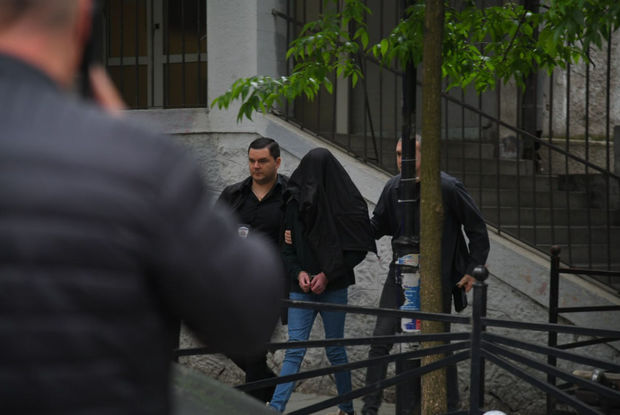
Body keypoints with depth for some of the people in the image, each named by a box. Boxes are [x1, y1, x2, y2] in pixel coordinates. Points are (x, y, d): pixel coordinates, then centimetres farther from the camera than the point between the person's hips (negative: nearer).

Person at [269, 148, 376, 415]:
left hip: (333, 287, -2)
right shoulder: (294, 202, 5)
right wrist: (298, 272, -9)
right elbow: (285, 245, 8)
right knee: (294, 349, -6)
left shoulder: (347, 202, -3)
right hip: (301, 287, 2)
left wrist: (328, 274, -11)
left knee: (334, 349, 6)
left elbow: (358, 248, -4)